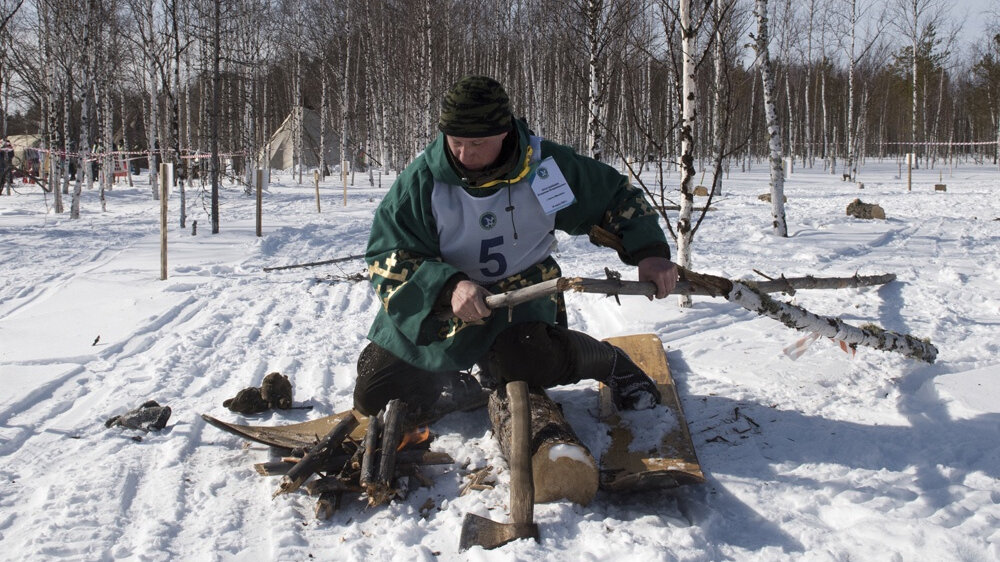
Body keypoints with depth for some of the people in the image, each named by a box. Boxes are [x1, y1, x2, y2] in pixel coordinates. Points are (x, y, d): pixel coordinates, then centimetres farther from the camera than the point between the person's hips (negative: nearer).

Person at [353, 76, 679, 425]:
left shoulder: (544, 162, -13)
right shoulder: (422, 180, -18)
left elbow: (615, 194, 2)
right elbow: (387, 256, -19)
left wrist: (650, 251, -12)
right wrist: (449, 287, -36)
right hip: (435, 302, 2)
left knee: (526, 359, -36)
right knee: (374, 396, -3)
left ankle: (610, 363, -4)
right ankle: (475, 389, 19)